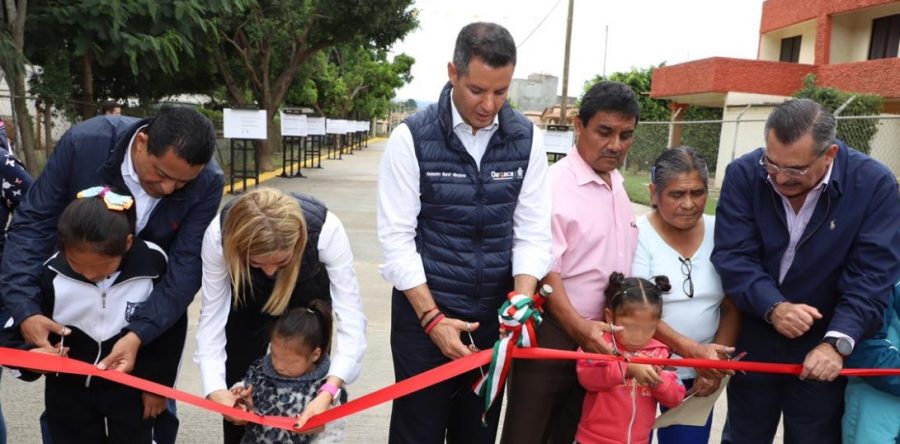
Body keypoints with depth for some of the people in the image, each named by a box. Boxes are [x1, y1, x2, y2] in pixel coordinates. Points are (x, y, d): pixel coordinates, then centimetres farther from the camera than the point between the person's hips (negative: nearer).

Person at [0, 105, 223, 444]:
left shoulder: (208, 183, -26)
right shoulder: (84, 143, -26)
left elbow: (186, 264, -25)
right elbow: (34, 223, -20)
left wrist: (139, 333, -37)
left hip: (157, 309, 0)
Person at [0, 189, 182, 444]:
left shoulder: (154, 265, -21)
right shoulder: (51, 273, -20)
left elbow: (170, 331, -7)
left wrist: (159, 382, -1)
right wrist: (30, 355, -30)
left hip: (132, 387, -1)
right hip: (70, 390, 1)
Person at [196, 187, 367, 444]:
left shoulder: (325, 229, -41)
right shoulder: (219, 234, -36)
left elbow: (351, 317, -39)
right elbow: (212, 314, -26)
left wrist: (329, 391, -51)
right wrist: (215, 388, -39)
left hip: (308, 287, -1)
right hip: (248, 291, 1)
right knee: (239, 381, 2)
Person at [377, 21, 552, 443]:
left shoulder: (527, 139, -2)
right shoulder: (412, 138, -11)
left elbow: (532, 231, -2)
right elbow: (397, 238, -11)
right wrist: (432, 317, -16)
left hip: (495, 314, 3)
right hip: (422, 311, -3)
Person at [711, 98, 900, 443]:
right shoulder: (743, 175, -12)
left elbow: (871, 276, -17)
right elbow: (732, 256, -16)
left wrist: (836, 343, -27)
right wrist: (772, 307, -30)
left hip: (822, 348, -1)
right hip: (752, 340, 1)